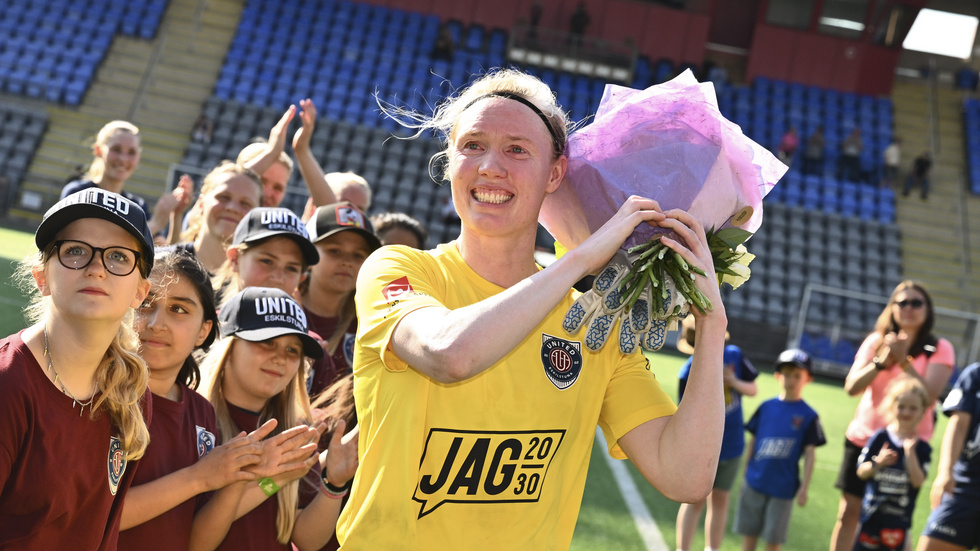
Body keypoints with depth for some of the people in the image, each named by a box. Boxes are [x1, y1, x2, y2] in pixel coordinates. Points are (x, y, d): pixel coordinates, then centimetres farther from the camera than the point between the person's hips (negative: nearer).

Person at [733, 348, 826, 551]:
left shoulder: (808, 416, -4)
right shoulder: (766, 407, 5)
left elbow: (810, 454, -5)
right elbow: (754, 441, 11)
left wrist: (804, 487, -9)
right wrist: (746, 473, 12)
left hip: (783, 487, -3)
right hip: (755, 481, 3)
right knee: (749, 531, 9)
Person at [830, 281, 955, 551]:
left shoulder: (939, 349, -3)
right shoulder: (876, 341, 5)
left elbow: (928, 396, -17)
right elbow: (851, 387, -5)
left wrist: (904, 360, -24)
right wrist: (882, 361, -19)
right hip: (863, 438, 3)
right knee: (849, 512, 4)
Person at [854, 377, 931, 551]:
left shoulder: (922, 448, -2)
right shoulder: (880, 438, -1)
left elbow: (918, 481, -13)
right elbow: (861, 472, 0)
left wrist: (910, 452, -19)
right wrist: (877, 463, -18)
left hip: (899, 518, -1)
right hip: (872, 514, 1)